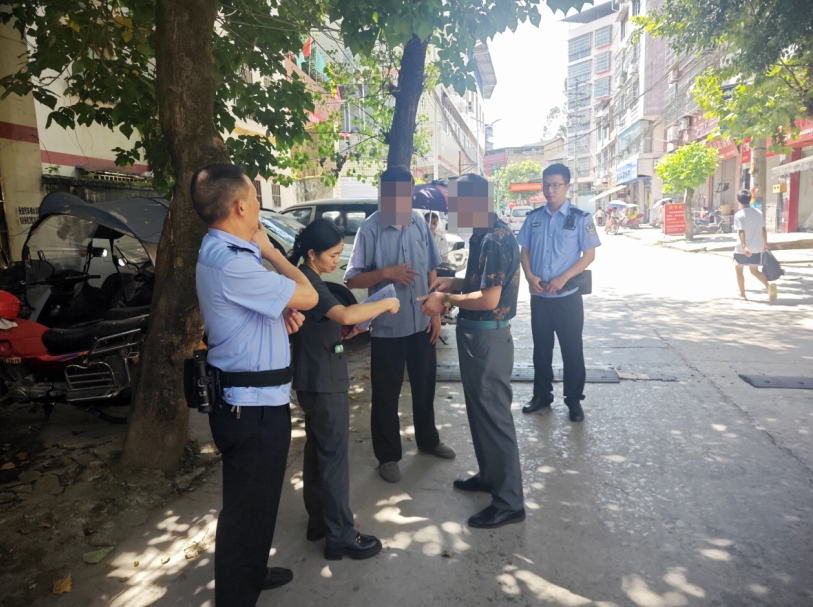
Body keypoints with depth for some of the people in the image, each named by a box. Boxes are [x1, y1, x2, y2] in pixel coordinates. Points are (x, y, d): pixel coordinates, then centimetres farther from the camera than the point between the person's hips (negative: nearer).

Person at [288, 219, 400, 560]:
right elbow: (345, 315, -33)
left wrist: (343, 332, 2)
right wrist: (385, 304, -21)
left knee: (317, 451, 17)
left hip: (314, 380, 10)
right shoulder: (307, 282, -19)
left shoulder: (305, 279, 12)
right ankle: (340, 537, 9)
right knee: (333, 456, -2)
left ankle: (318, 521, 30)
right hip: (324, 382, -10)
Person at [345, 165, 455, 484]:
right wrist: (387, 273, -25)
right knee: (386, 394, 9)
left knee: (425, 385, 20)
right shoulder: (370, 229, -14)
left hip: (421, 322, 4)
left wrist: (436, 313, 3)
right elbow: (352, 279, -11)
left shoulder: (420, 223, -1)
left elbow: (431, 270, 6)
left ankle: (428, 439, 43)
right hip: (387, 326, -4)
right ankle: (388, 456, 28)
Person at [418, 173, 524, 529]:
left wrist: (447, 300, -15)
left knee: (494, 416, 0)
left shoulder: (496, 239, -21)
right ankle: (489, 475, 39)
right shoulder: (484, 236, 10)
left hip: (488, 338, -10)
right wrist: (455, 283, 7)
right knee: (479, 411, 21)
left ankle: (509, 502, 13)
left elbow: (489, 298, -26)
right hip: (476, 335, 10)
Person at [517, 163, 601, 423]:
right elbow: (524, 251, 10)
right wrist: (530, 276, -8)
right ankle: (542, 395, 28)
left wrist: (563, 278, -17)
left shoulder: (580, 218, -5)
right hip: (539, 295, 4)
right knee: (541, 348, 13)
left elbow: (589, 255, -6)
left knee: (572, 349, 6)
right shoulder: (534, 218, 6)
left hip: (568, 296, -3)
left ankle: (574, 400, 20)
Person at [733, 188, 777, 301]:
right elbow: (764, 230, 9)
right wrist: (765, 244, 18)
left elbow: (741, 232, -22)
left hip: (742, 248, -5)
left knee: (739, 270, 13)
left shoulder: (739, 215, -12)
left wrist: (744, 246, -29)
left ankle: (742, 294, 19)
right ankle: (769, 285, -12)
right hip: (756, 248, 5)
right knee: (755, 271, 14)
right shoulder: (758, 213, 6)